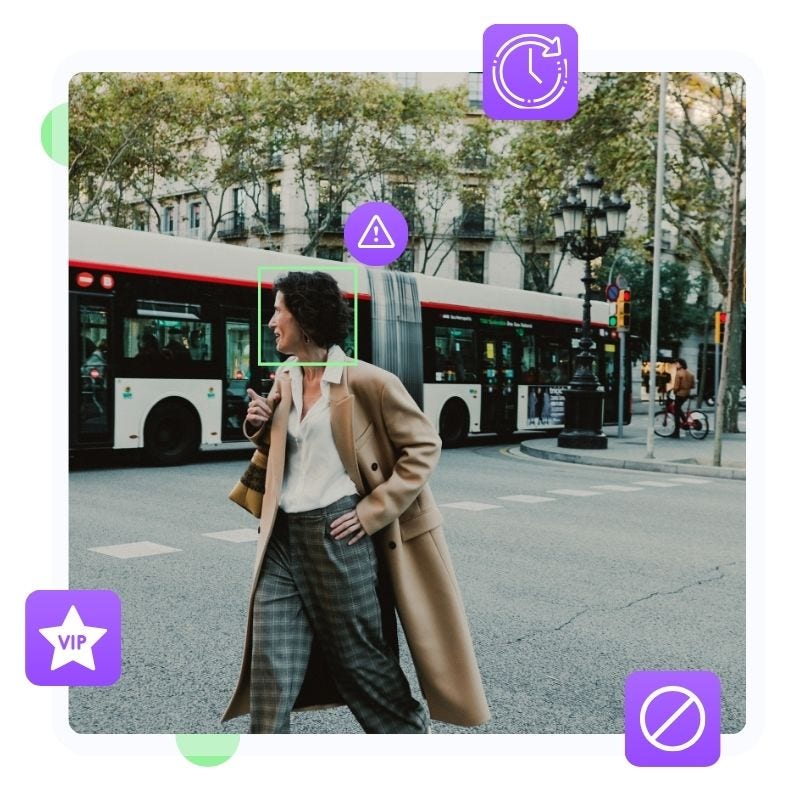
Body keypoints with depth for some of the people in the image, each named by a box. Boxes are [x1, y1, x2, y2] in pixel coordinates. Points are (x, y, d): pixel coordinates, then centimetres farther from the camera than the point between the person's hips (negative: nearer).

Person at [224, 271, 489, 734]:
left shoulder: (367, 382, -12)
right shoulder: (283, 382, 10)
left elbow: (424, 446, -8)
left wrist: (373, 511, -12)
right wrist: (261, 429, 1)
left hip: (338, 537, -6)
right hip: (283, 539, 6)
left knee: (361, 660, 9)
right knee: (271, 674, 7)